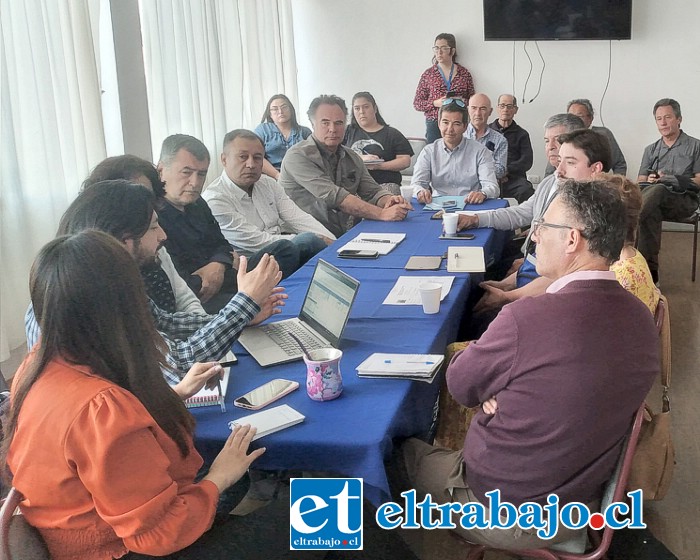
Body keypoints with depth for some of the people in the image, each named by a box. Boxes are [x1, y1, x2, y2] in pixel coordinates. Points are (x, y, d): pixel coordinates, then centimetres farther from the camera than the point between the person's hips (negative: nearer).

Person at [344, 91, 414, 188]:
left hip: (386, 184, 0)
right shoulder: (348, 132, 20)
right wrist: (361, 158, -11)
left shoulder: (392, 134, 15)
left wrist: (379, 166, -9)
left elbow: (405, 161, 5)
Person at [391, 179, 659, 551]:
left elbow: (460, 385, -14)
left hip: (504, 517, -6)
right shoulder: (642, 320, -9)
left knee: (404, 452, 18)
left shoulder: (527, 318, -32)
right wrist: (507, 391, -9)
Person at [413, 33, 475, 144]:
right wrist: (435, 103, -9)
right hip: (434, 125, 0)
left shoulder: (464, 73, 9)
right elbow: (417, 104, 7)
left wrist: (463, 102, -6)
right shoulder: (428, 75, 7)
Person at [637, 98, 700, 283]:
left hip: (684, 201, -3)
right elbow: (640, 182, 16)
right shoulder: (651, 150, 25)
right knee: (651, 212, -36)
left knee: (659, 190, -39)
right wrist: (649, 180, -9)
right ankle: (650, 270, -38)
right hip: (658, 203, 3)